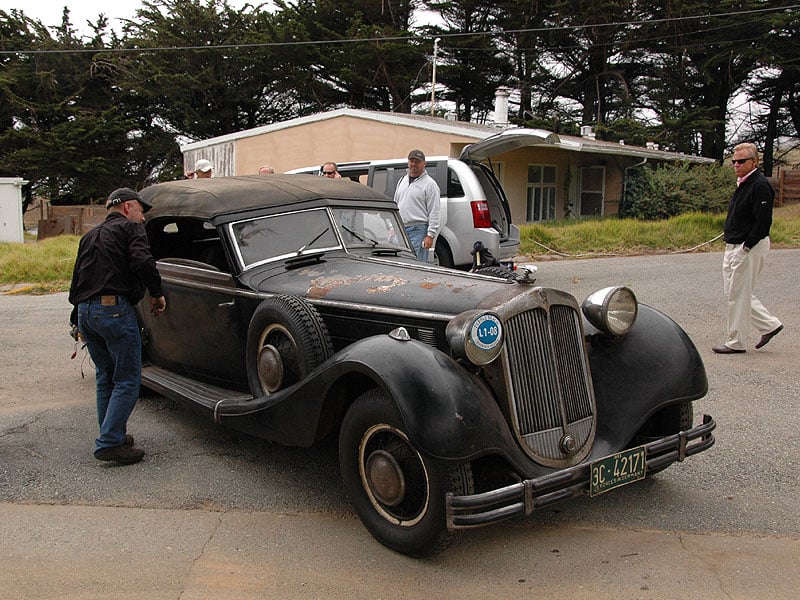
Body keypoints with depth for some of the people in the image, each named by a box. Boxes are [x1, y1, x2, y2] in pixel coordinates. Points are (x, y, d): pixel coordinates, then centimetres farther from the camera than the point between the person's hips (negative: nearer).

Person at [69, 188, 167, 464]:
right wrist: (157, 293, -4)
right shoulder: (130, 228, 2)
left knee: (105, 377, 18)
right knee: (128, 380, -3)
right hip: (114, 307, -8)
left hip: (85, 310, 8)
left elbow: (77, 279, 27)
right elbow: (142, 262, -16)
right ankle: (110, 443, -6)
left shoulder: (89, 236, 26)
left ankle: (113, 434, 26)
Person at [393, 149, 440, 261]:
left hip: (418, 231, -7)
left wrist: (430, 235, -16)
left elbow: (434, 213, -10)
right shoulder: (402, 181, 17)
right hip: (400, 230, 7)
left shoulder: (429, 184, -5)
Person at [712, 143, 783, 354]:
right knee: (735, 292, 15)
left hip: (750, 249, -10)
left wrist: (746, 247, -21)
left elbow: (763, 222, -22)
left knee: (739, 295, -3)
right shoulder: (743, 184, 15)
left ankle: (736, 343, 8)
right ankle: (769, 325, 25)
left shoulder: (760, 186, -16)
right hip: (733, 247, 10)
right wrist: (730, 244, 13)